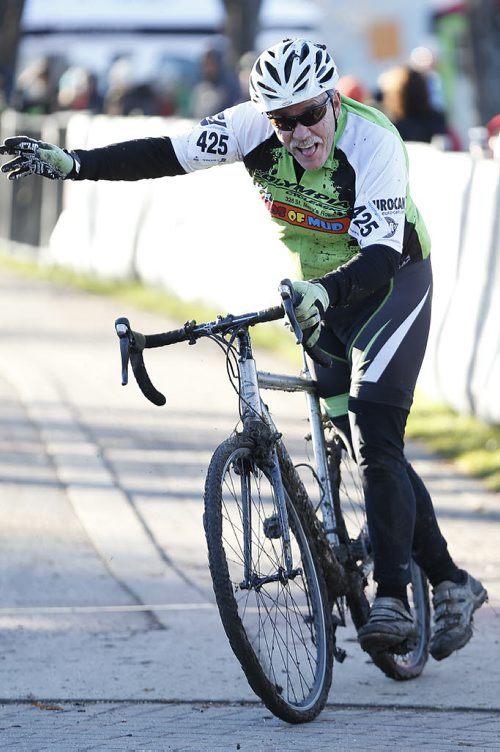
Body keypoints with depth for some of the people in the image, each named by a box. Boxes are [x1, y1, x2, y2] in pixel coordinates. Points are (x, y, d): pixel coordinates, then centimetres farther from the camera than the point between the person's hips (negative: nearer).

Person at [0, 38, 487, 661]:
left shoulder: (375, 144, -31)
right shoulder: (257, 126, -17)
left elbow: (381, 253, -39)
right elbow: (168, 155, -17)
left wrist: (324, 292, -58)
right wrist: (69, 163, -27)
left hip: (393, 281, -6)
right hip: (323, 293, 6)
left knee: (373, 435, -21)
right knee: (371, 447, 5)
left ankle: (391, 599, -22)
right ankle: (450, 583, 16)